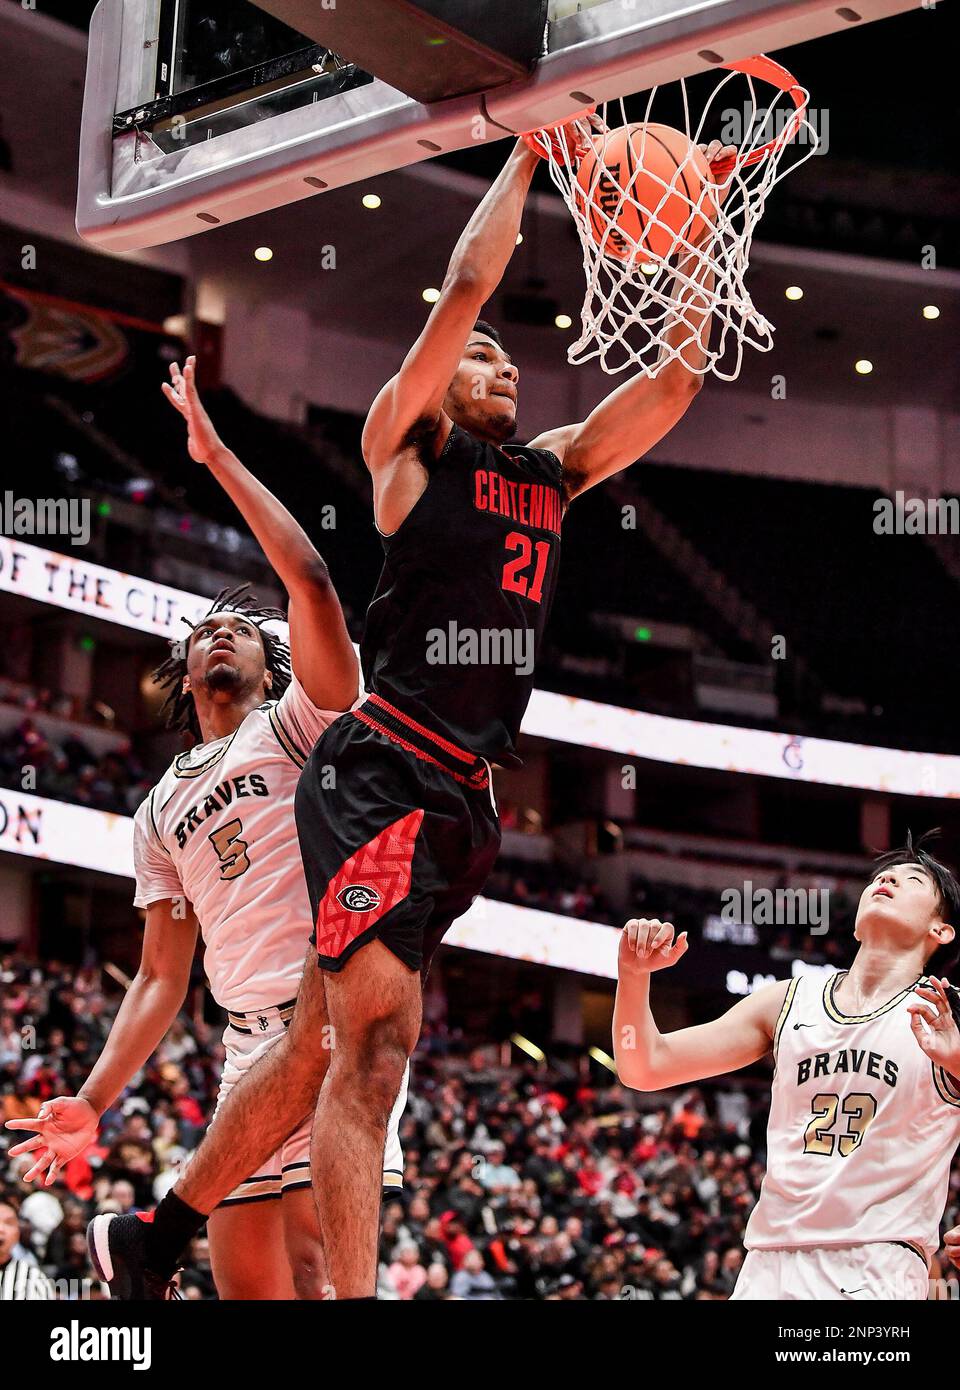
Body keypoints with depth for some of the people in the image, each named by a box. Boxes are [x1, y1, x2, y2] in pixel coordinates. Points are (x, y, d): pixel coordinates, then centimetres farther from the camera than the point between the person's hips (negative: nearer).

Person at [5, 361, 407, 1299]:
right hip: (250, 1040, 6)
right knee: (247, 1283, 4)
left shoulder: (297, 722, 7)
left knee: (306, 1267, -23)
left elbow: (310, 581, -10)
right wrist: (92, 1102, 12)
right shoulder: (161, 813, 24)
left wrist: (216, 456, -6)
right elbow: (163, 977, 22)